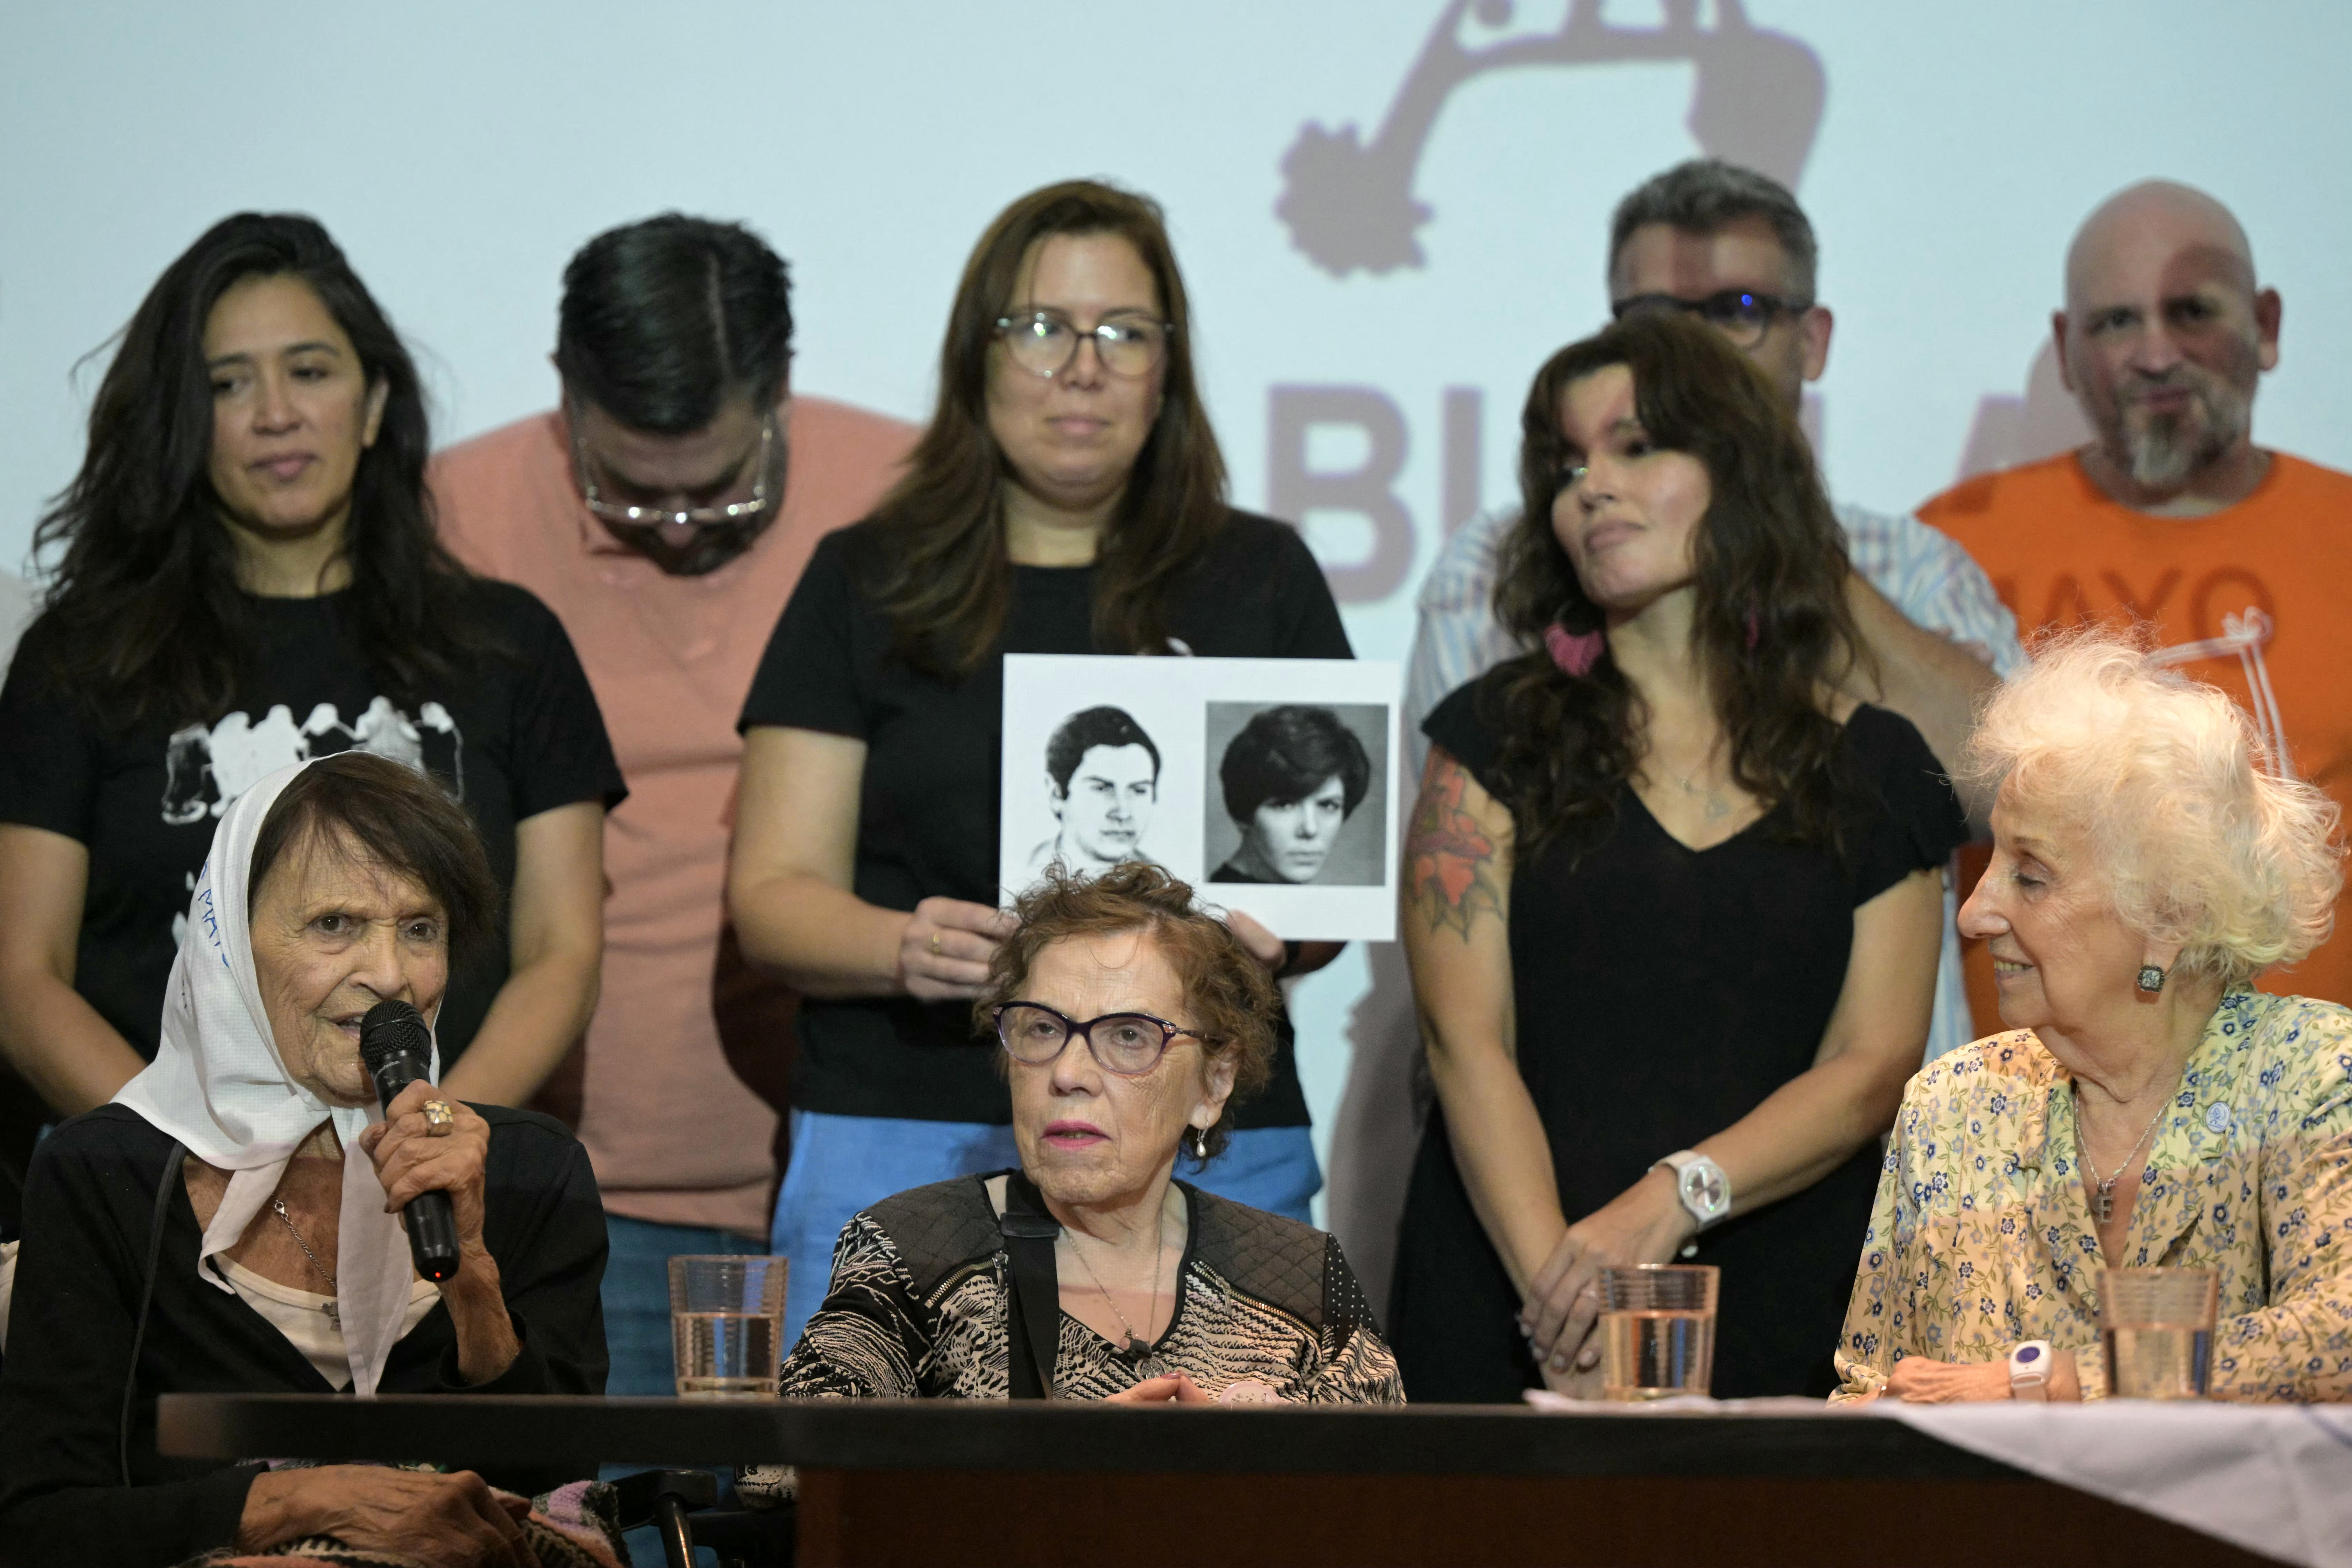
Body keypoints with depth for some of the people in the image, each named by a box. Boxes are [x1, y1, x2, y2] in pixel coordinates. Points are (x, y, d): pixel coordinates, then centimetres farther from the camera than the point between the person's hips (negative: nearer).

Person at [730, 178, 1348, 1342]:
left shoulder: (1262, 581, 13)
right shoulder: (869, 585, 10)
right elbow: (773, 894, 6)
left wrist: (1276, 934, -13)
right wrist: (904, 948, -15)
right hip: (905, 1147, -1)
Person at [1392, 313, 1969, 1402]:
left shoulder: (1876, 770, 8)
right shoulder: (1500, 737, 6)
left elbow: (1874, 1066, -1)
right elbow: (1466, 1038, -4)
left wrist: (1674, 1198, -18)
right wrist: (1557, 1286, -18)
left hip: (1777, 1322, 1)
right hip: (1509, 1309, -1)